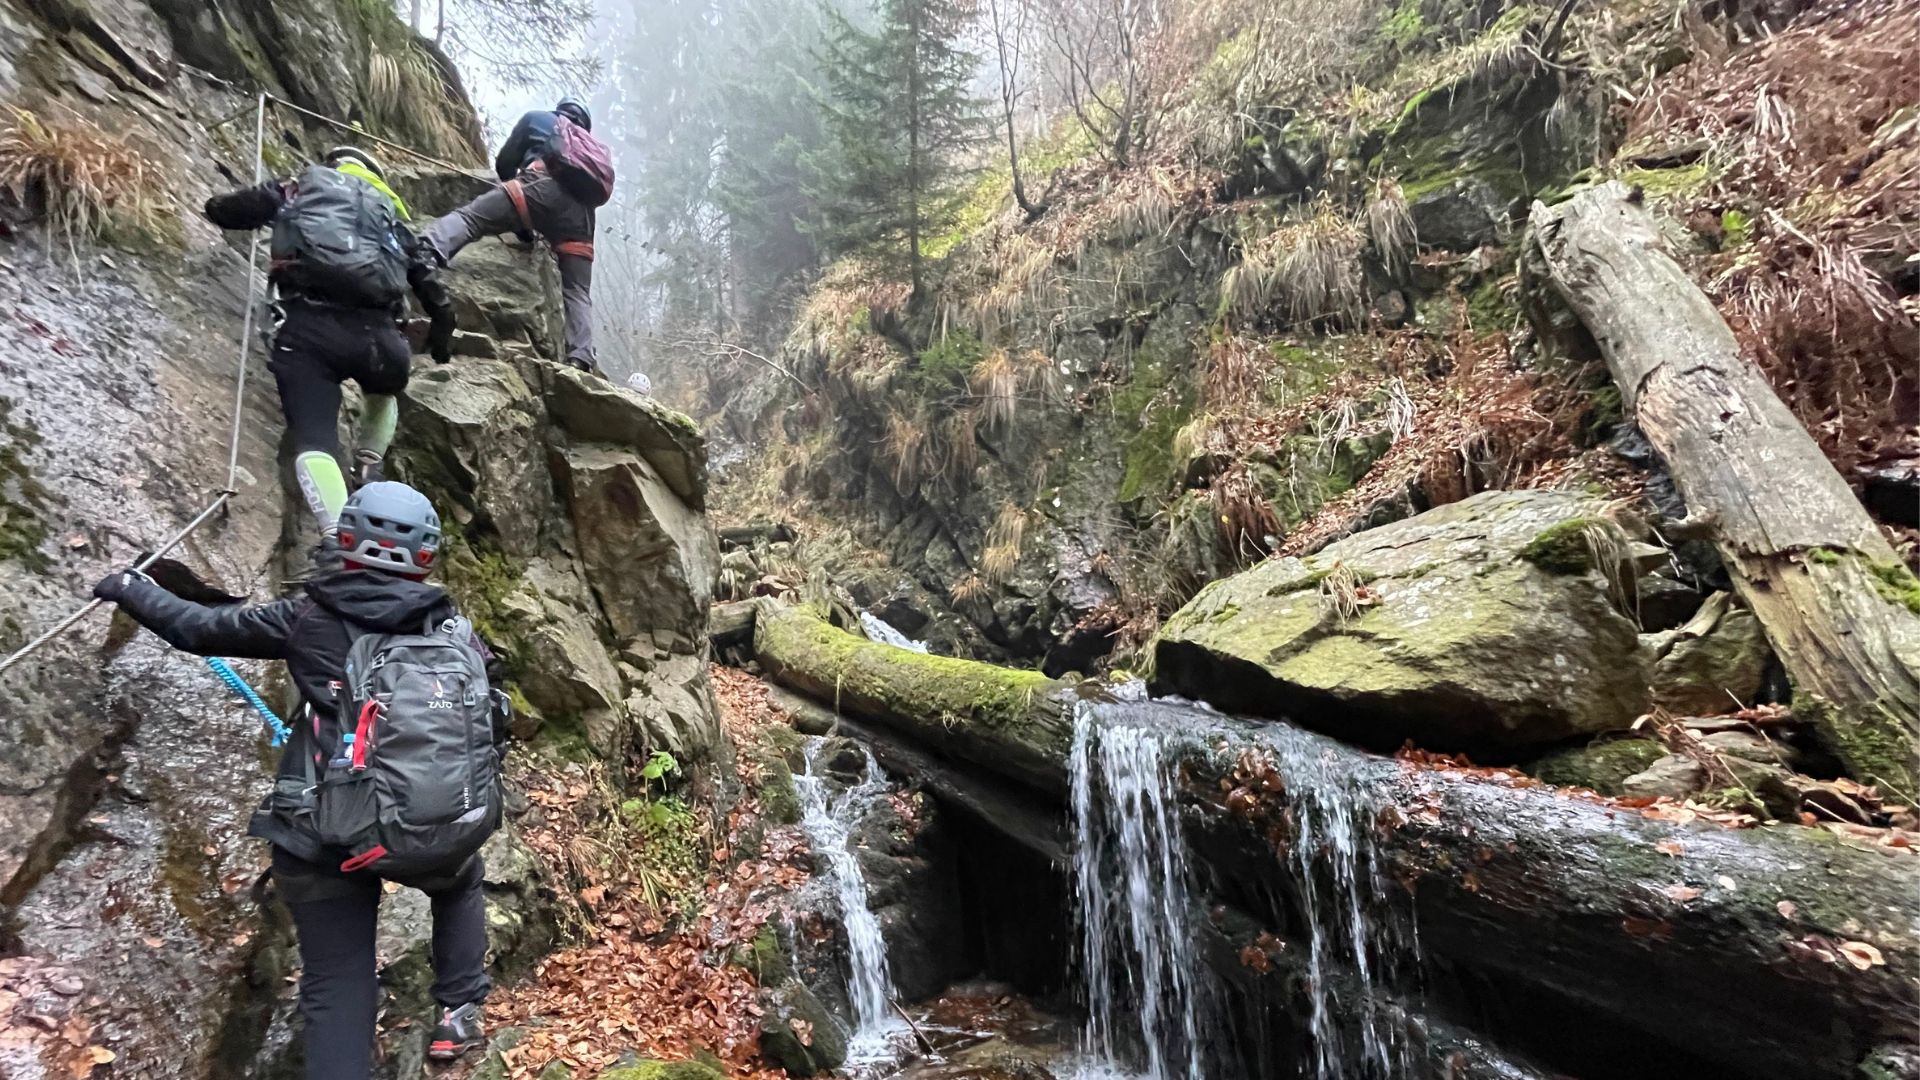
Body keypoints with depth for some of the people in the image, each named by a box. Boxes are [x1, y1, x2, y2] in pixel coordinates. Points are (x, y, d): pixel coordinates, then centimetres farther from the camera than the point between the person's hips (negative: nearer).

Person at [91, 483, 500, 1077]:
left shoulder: (307, 617, 0)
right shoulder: (454, 630, 1)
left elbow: (199, 628, 13)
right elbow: (496, 723, 4)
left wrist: (132, 589, 31)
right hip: (432, 830, 0)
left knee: (337, 986, 12)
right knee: (462, 882, 33)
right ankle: (458, 1016, 34)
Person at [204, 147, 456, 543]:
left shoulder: (302, 186, 23)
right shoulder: (392, 211, 29)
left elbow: (219, 209, 21)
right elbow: (435, 293, 23)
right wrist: (439, 340, 37)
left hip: (310, 326, -2)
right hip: (376, 332, 2)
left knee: (314, 437, -6)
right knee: (383, 392, 36)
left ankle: (339, 539, -26)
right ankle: (369, 471, 18)